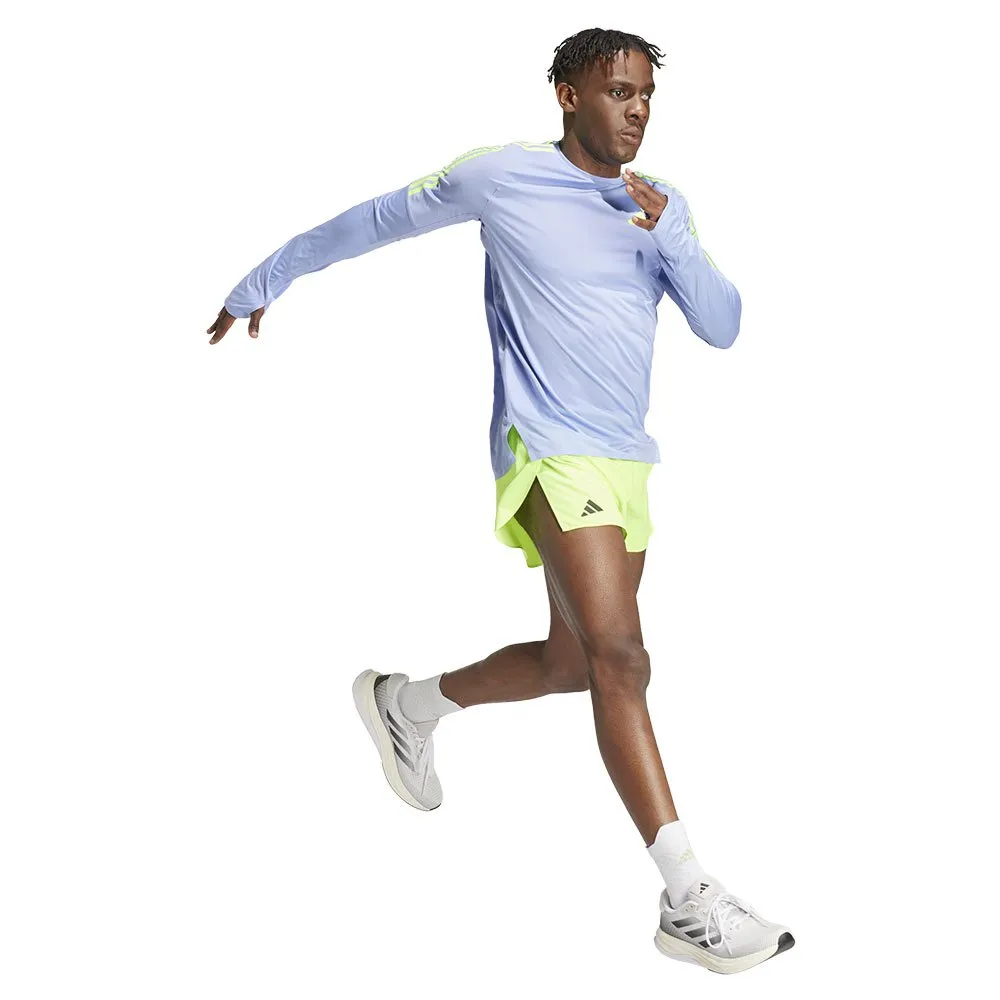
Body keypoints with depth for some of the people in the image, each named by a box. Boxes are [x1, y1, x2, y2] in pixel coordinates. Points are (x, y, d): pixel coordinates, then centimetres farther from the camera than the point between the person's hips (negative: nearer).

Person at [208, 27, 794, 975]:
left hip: (626, 464, 7)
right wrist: (264, 279, 18)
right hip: (550, 450, -7)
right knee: (621, 659, -19)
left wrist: (668, 235, -12)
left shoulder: (661, 206, 11)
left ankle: (407, 703, 41)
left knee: (572, 663, 15)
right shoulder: (501, 176, -3)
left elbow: (722, 326, 5)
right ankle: (689, 901, -21)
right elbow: (377, 219, 9)